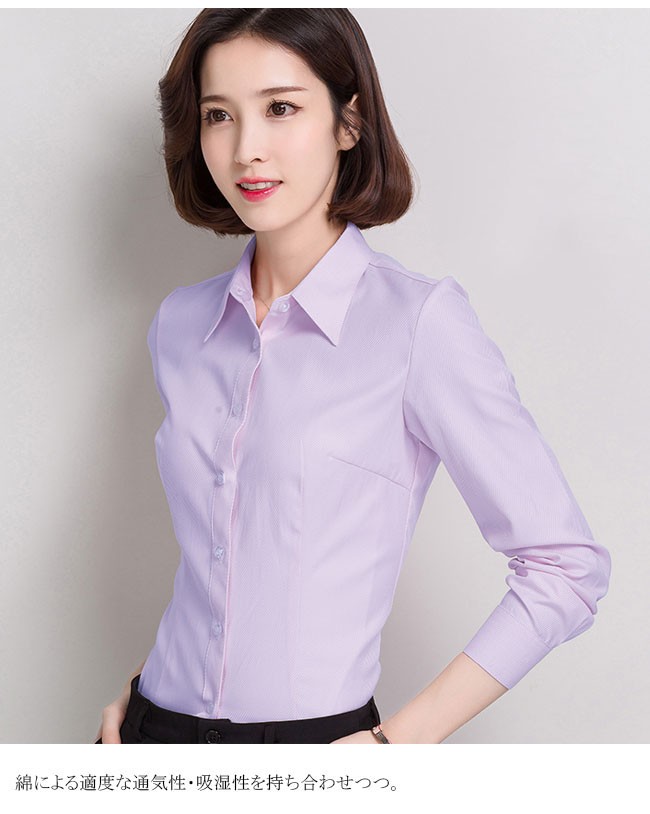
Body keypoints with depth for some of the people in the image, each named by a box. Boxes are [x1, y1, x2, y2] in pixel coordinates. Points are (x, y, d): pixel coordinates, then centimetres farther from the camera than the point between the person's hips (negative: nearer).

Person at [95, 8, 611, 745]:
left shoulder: (419, 321, -14)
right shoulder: (179, 325, 2)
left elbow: (567, 568, -13)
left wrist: (397, 741, -14)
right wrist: (148, 681, 4)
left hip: (315, 740, -4)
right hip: (155, 730, 5)